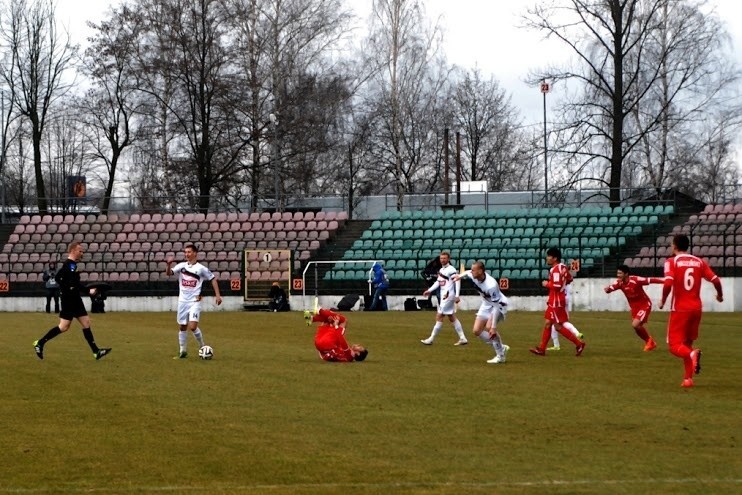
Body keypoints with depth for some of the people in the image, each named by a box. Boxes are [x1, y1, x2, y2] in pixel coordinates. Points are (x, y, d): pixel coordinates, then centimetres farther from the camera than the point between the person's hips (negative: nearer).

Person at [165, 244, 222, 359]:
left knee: (193, 327, -16)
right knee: (182, 327, 9)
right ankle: (183, 352, 19)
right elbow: (169, 273, -7)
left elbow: (213, 279, 4)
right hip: (182, 301, 4)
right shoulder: (181, 266, 3)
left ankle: (202, 347, 6)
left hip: (194, 302, -4)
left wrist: (217, 295, -1)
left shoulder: (201, 268, -4)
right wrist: (169, 264, -28)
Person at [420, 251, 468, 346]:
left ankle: (431, 339, 0)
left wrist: (457, 296, -23)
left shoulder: (451, 270, -12)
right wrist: (429, 291, 14)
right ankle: (462, 338, 14)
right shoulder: (441, 270, 14)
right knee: (452, 318, 11)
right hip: (443, 296, 10)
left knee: (439, 317, -5)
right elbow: (437, 282, 22)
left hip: (448, 296, -10)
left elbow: (457, 281, -17)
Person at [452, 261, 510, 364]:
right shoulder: (473, 276, -19)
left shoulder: (491, 285, -39)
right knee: (477, 331, 1)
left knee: (489, 327, -29)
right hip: (486, 304, 8)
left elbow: (496, 306, -36)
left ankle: (500, 355, -11)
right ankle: (501, 348, 16)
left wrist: (493, 327, -37)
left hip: (499, 304, -8)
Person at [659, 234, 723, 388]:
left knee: (674, 345, -1)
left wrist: (663, 301, -4)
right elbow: (716, 280, 0)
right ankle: (688, 378, 13)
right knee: (687, 343, 20)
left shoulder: (671, 262, -6)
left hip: (679, 309, -4)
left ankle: (692, 354, -33)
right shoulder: (699, 262, 6)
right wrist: (720, 295, 20)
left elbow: (668, 283, -20)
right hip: (696, 308, 4)